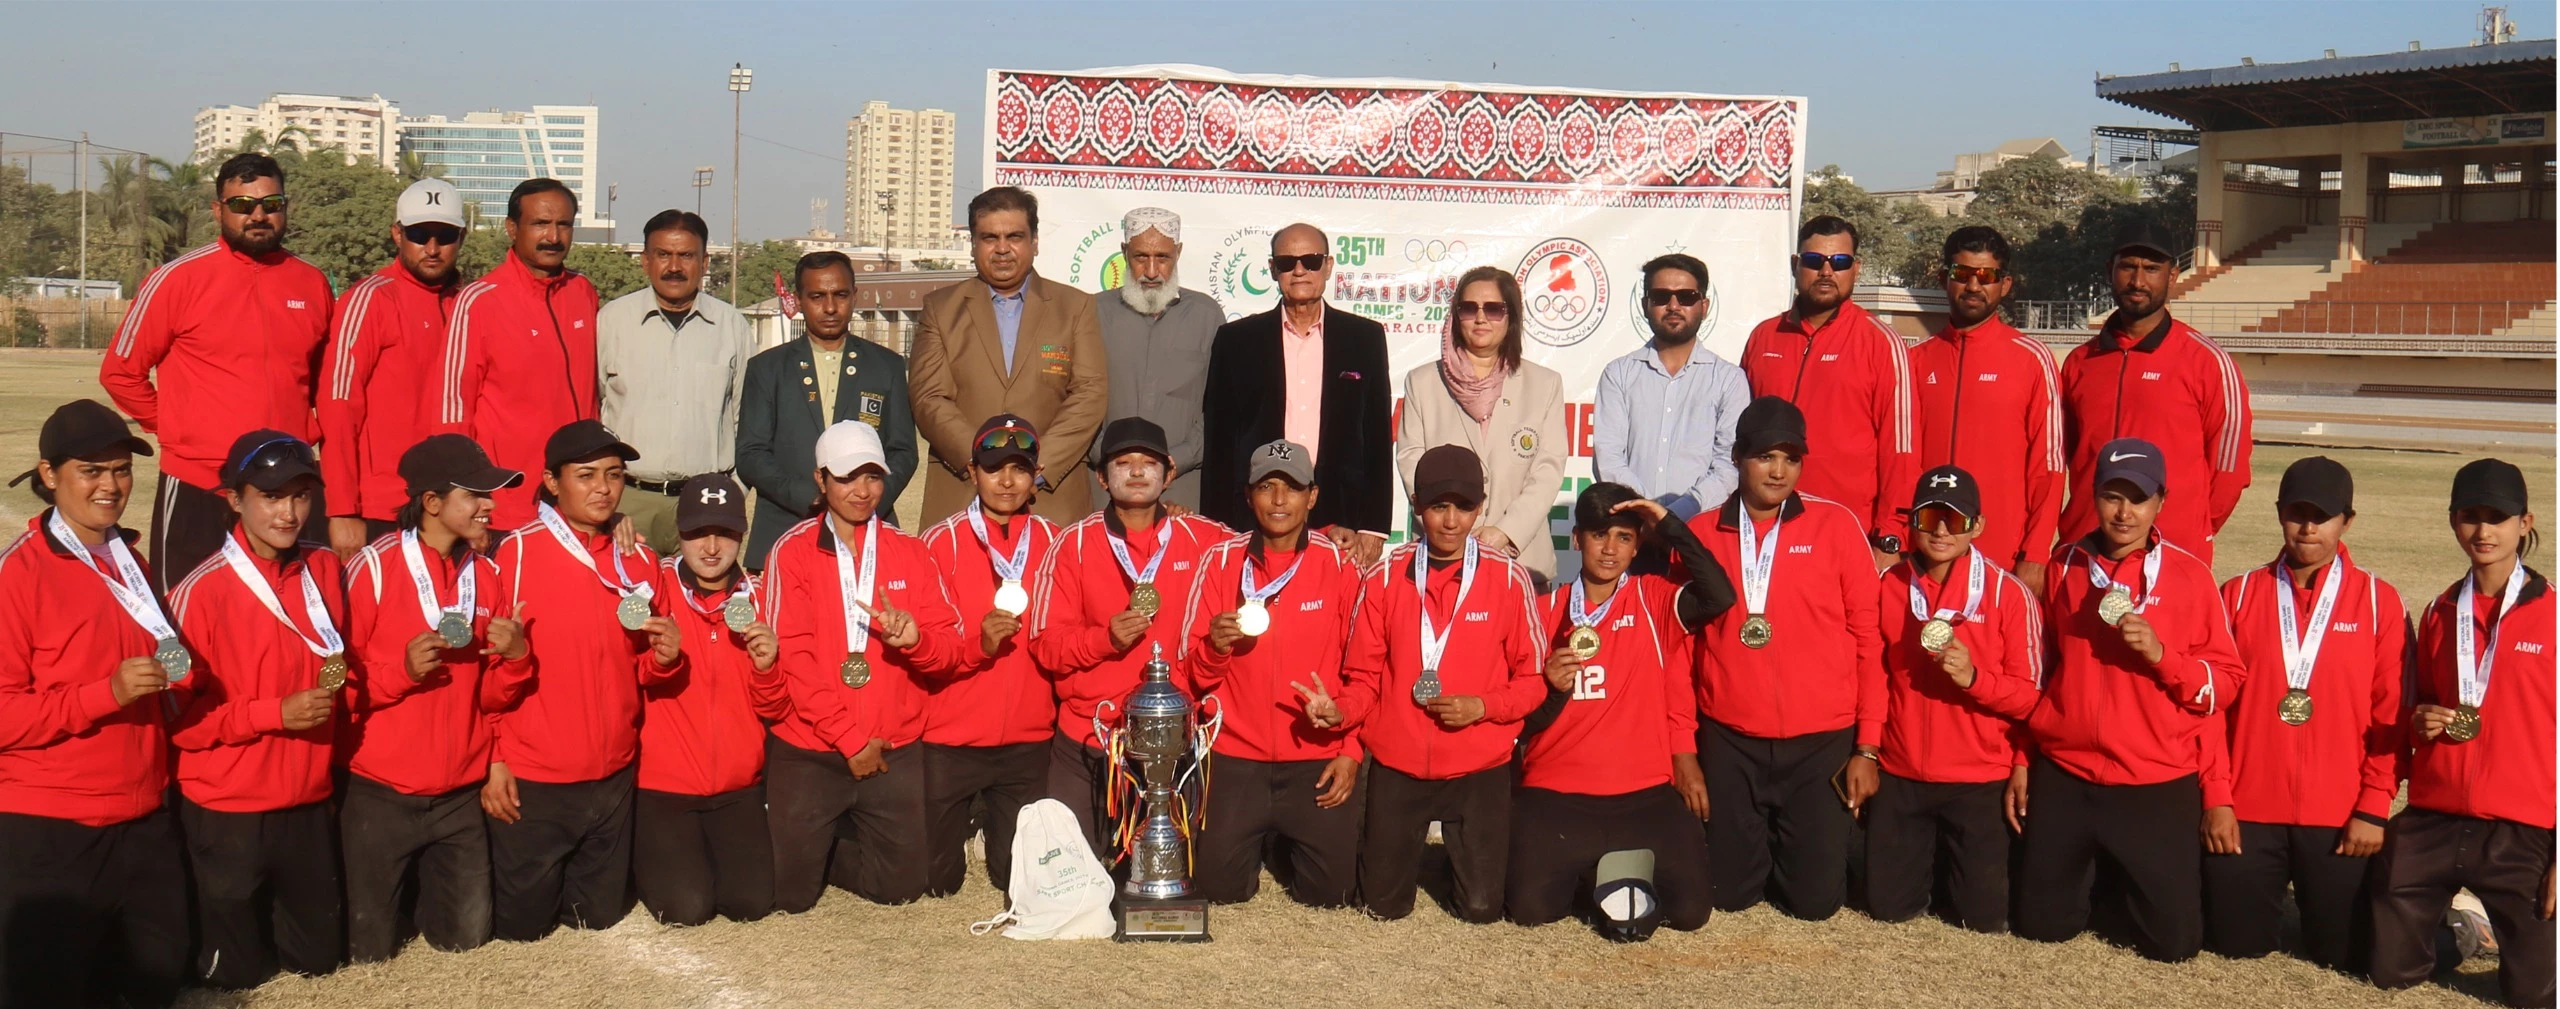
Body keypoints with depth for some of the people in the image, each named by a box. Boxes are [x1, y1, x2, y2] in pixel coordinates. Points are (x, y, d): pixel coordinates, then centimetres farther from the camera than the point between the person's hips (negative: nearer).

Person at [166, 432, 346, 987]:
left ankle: (258, 909, 40)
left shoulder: (325, 571, 0)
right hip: (225, 810, -5)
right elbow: (178, 715, -15)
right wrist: (274, 713, -23)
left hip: (309, 800, 5)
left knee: (317, 955, 15)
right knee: (236, 969, 8)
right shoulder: (201, 592, -16)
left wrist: (337, 683, 0)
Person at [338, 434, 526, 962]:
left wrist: (515, 655, -11)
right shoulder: (372, 568, -12)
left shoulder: (489, 575, 4)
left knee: (465, 937, 8)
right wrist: (400, 670, -23)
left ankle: (419, 881, 35)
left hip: (461, 793, 4)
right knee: (368, 948, 2)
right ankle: (390, 883, 32)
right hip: (380, 793, -4)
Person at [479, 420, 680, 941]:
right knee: (520, 925, 6)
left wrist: (666, 656, -8)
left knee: (600, 915, 15)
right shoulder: (517, 553, -12)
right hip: (531, 780, -5)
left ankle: (556, 880, 42)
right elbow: (484, 666, -8)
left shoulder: (639, 561, 4)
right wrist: (491, 759, -14)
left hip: (613, 775, 5)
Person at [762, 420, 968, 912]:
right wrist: (849, 739, -13)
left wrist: (916, 639, -22)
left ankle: (842, 850, 35)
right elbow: (792, 657, -11)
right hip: (808, 752, -2)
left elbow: (952, 648, 1)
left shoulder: (910, 554, 6)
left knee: (900, 888, 5)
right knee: (791, 894, 0)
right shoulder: (792, 552, -4)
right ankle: (823, 846, 33)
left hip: (895, 750, 3)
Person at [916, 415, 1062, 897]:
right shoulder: (942, 542, -4)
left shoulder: (1054, 543, 3)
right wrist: (978, 641, -24)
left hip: (1028, 739, 2)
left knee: (1020, 876, 6)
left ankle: (997, 832, 37)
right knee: (937, 879, 4)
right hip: (951, 736, -2)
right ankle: (958, 826, 35)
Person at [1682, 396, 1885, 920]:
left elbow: (1868, 639, 0)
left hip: (1822, 743, -1)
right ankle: (1757, 843, 38)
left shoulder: (1837, 526, -3)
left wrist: (1867, 747, -3)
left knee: (1817, 899, 1)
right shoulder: (1700, 534, 2)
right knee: (1731, 892, 5)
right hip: (1729, 744, 1)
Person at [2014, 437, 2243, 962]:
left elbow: (2226, 681, -4)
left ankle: (2135, 877, 31)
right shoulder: (2064, 566, 4)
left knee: (2173, 941, 0)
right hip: (2062, 778, 3)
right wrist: (2023, 761, 12)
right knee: (2042, 925, 7)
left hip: (2158, 787, -2)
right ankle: (2095, 872, 37)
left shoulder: (2188, 574, -5)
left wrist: (2161, 654, -22)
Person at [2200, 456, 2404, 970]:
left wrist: (2374, 808, -7)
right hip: (2247, 811, 1)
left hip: (2339, 817, -1)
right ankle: (2270, 893, 33)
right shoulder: (2239, 595, 4)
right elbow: (2211, 702, 1)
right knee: (2235, 943, 4)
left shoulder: (2379, 601, 2)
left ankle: (2318, 899, 33)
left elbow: (2392, 714, -1)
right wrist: (2217, 797, -5)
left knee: (2342, 956, 4)